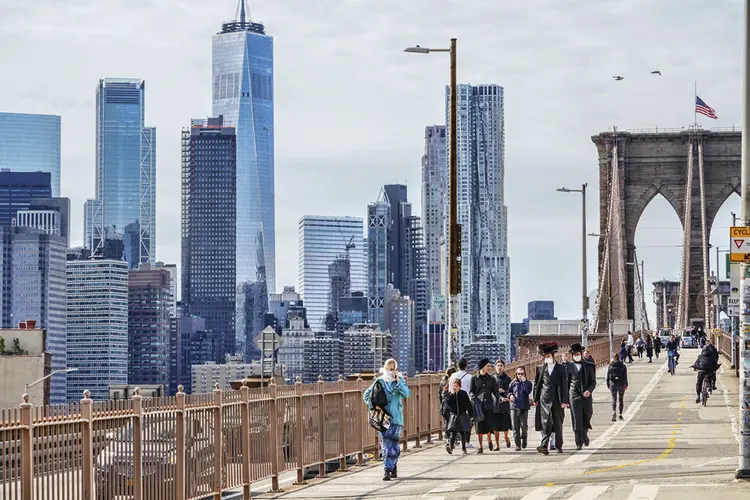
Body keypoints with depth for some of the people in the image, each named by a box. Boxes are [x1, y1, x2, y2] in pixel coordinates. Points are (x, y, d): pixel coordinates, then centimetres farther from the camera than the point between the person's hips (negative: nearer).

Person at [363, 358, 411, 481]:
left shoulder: (400, 380, 4)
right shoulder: (379, 381, 4)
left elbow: (407, 394, -11)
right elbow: (366, 395, 9)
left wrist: (398, 382, -17)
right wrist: (373, 406, -5)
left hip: (396, 417, 1)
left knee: (394, 444, 3)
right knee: (386, 444, -8)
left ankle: (393, 468, 20)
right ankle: (388, 470, -8)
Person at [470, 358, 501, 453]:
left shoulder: (491, 379, 12)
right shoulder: (474, 378, 9)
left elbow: (495, 391, 8)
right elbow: (471, 391, 8)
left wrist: (501, 398, -10)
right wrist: (473, 396, -14)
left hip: (488, 404, 1)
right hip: (478, 404, -1)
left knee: (489, 424, -10)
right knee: (479, 425, -3)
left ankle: (489, 440, 18)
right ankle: (480, 447, 4)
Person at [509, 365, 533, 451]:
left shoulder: (528, 382, 6)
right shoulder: (513, 383, 12)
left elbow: (528, 391, -10)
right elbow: (509, 391, 17)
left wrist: (524, 382, -12)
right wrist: (510, 395, -4)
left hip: (524, 408, -2)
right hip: (514, 407, 2)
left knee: (524, 425, -11)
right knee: (515, 427, -1)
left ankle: (524, 437, 20)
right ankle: (517, 445, 6)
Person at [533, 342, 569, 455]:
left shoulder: (561, 368, 3)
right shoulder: (540, 369, 9)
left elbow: (564, 385, 0)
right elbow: (536, 385, 13)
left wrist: (564, 401, -7)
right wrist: (535, 399, 6)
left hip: (557, 400, 0)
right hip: (545, 399, 0)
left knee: (558, 424, 8)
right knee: (545, 423, -12)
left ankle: (559, 446, 22)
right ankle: (544, 446, -21)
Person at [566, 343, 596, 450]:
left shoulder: (588, 366, 6)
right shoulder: (569, 367, 4)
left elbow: (593, 382, 7)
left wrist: (589, 390, -13)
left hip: (586, 396, 1)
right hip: (574, 396, -1)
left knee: (586, 419, 10)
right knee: (577, 420, -8)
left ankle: (584, 435, 39)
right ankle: (579, 443, -3)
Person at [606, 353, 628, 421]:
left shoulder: (610, 366, 0)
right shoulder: (623, 366, -1)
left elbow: (607, 376, 0)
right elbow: (625, 376, -2)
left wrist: (608, 385, 7)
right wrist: (626, 385, 3)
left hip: (613, 384, 0)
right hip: (621, 384, 0)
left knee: (614, 399, 1)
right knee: (621, 399, 12)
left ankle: (614, 412, -23)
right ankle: (620, 414, 13)